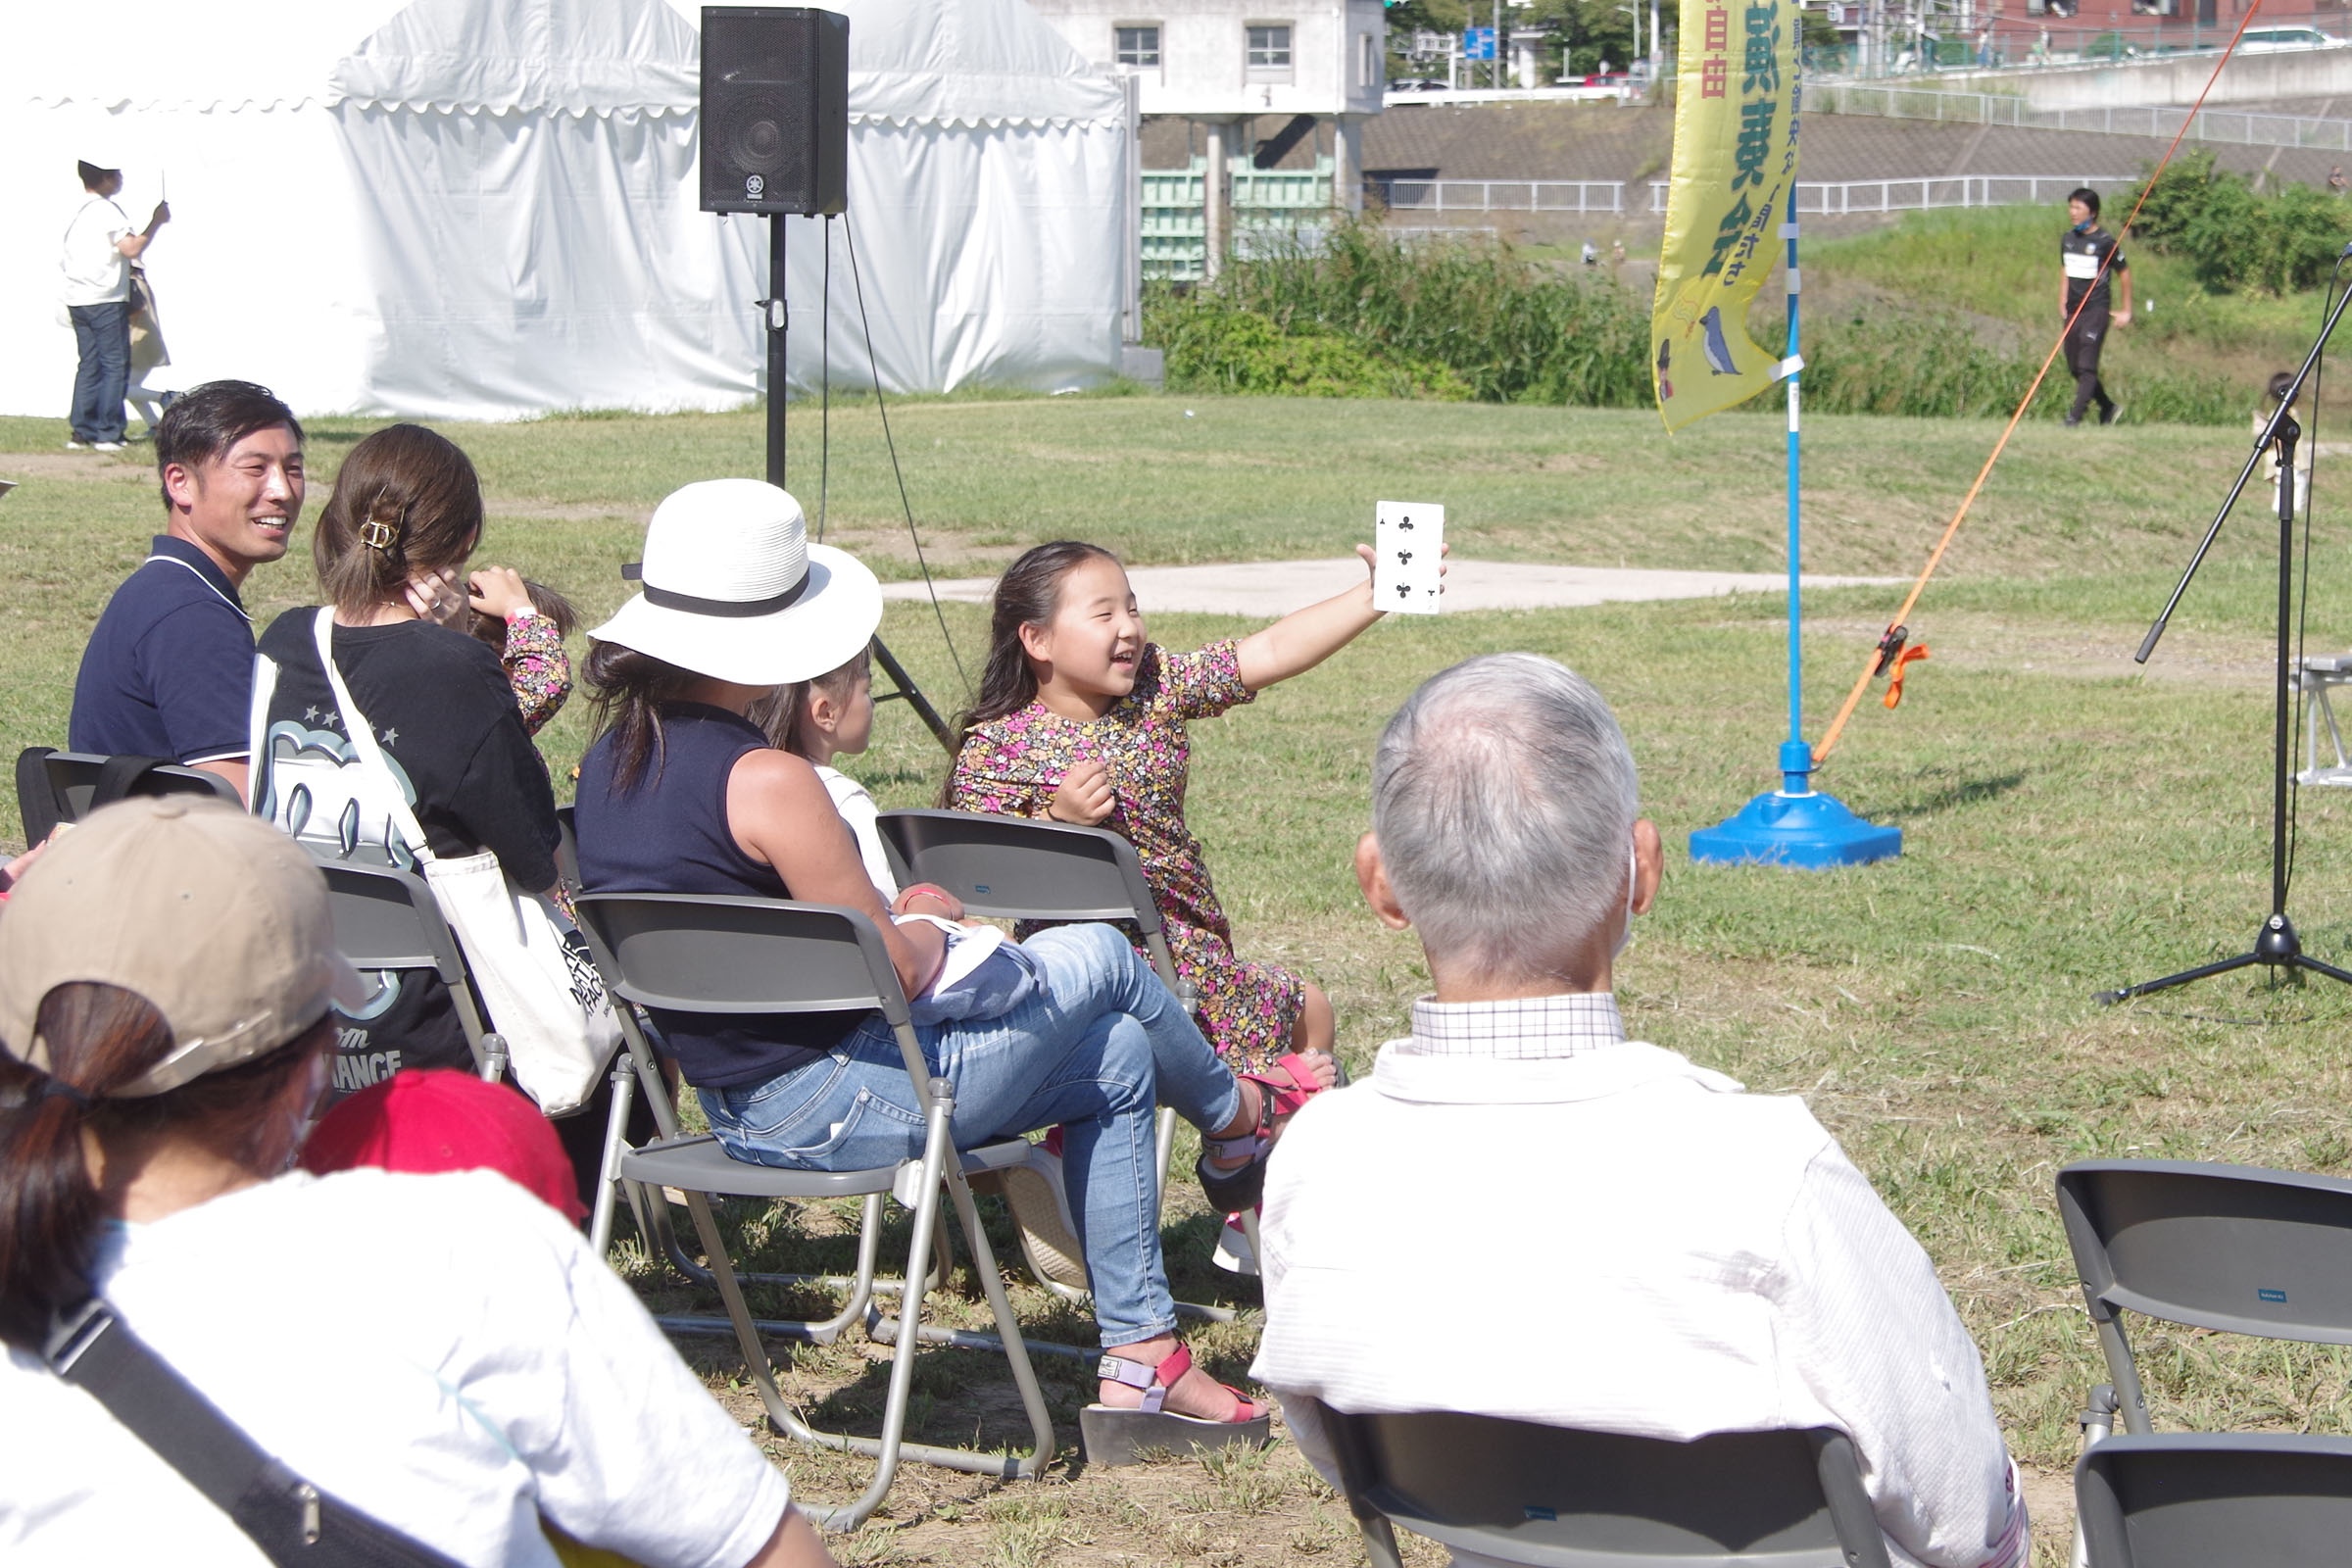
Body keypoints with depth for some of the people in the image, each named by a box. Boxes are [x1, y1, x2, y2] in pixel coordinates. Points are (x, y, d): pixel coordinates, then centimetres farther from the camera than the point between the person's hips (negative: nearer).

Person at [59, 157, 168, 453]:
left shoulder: (77, 211, 14)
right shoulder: (106, 210, -12)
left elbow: (64, 261, 18)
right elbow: (132, 249, -19)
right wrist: (156, 222, -10)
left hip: (77, 298, 8)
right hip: (106, 300, -8)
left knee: (88, 365, 11)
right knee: (115, 365, -4)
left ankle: (82, 431, 7)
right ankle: (108, 434, -9)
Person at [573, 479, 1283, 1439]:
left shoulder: (608, 762, 2)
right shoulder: (768, 782, -26)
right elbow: (895, 969, -19)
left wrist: (896, 916, 10)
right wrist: (929, 928, 3)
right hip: (835, 1109, -9)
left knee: (1117, 1061, 19)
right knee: (1098, 957, 10)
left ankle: (1139, 1365, 23)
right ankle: (1236, 1118, 41)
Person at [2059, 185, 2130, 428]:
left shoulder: (2105, 242, -8)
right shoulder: (2067, 239, 10)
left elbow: (2124, 273, 1)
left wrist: (2126, 311, 3)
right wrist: (2062, 300, 15)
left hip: (2097, 310, -7)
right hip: (2074, 310, 7)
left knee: (2087, 366, -13)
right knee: (2075, 368, 10)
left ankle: (2075, 417, -17)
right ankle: (2109, 407, 28)